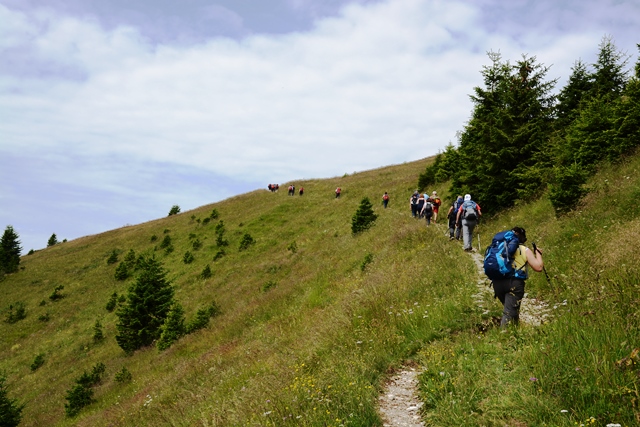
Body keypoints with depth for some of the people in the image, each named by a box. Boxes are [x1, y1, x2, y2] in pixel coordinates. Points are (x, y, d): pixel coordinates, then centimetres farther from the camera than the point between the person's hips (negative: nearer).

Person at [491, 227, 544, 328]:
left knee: (511, 307, 24)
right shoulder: (525, 251, 7)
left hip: (497, 282, 5)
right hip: (514, 283, -5)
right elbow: (538, 267, 1)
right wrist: (538, 253, 17)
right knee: (509, 313, -6)